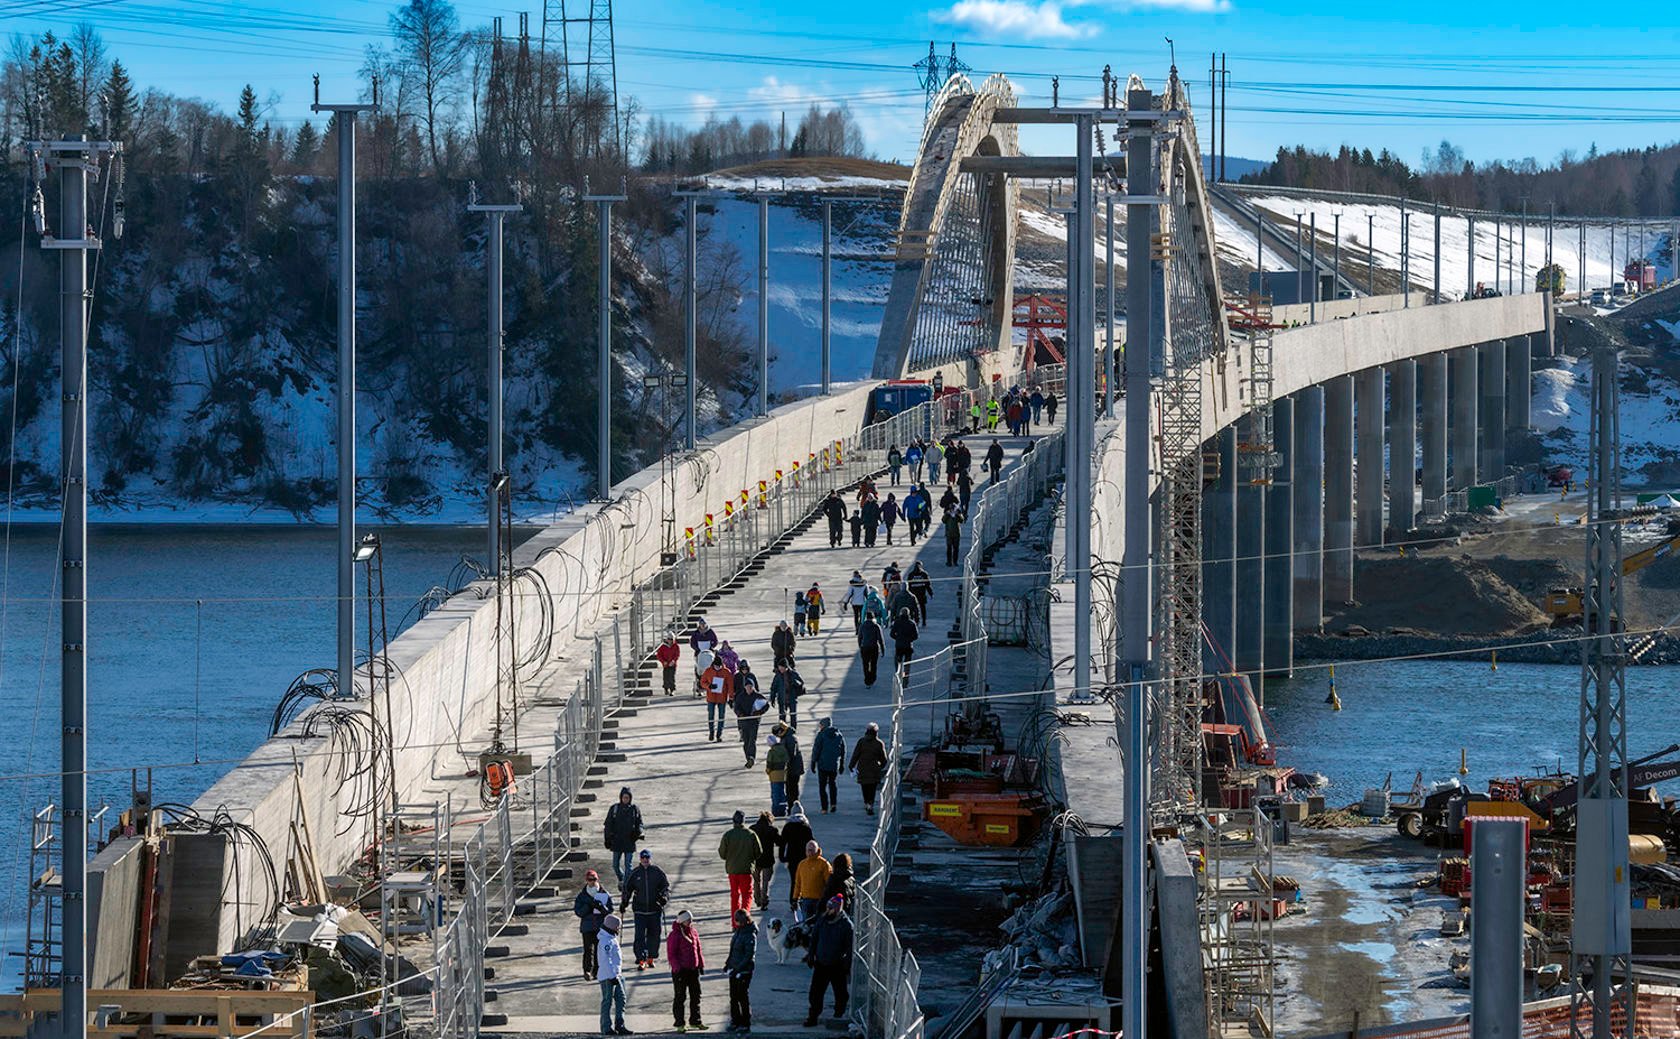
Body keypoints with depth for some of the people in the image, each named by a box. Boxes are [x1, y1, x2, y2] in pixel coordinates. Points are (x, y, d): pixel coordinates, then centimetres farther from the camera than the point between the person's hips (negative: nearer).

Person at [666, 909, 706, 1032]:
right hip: (680, 971, -7)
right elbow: (671, 955, -12)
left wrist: (701, 964, 13)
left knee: (696, 995, 12)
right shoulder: (674, 935, -12)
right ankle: (679, 1023, 6)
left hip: (693, 970, 7)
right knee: (680, 997, 0)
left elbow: (698, 950, 18)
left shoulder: (694, 933, 9)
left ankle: (695, 1021, 23)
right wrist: (677, 968, -17)